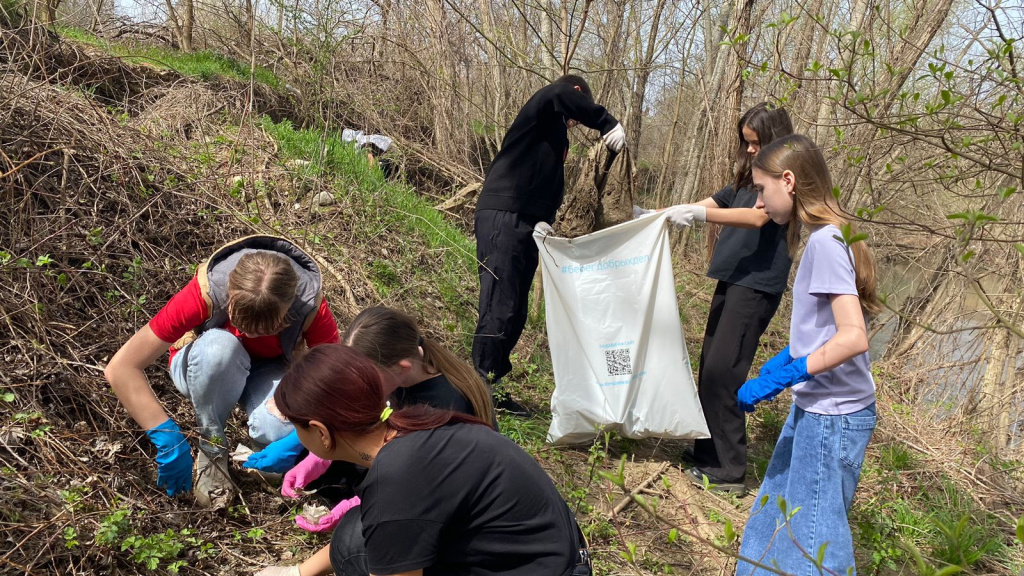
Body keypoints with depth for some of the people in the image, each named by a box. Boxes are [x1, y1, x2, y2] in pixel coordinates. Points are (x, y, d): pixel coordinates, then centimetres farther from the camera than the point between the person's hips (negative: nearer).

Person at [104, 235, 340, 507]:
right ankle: (211, 446, -13)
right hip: (202, 366, 0)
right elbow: (120, 368, -34)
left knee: (277, 428, -35)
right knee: (219, 347, -38)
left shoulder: (311, 304, -32)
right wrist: (168, 440, -38)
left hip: (269, 370, 0)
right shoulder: (206, 291, -35)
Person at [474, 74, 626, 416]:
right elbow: (561, 93, -22)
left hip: (525, 227, 9)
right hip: (502, 219, -9)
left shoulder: (557, 138, 27)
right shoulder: (543, 109, 3)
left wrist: (544, 221, -3)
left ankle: (493, 390, 14)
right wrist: (609, 124, -19)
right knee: (499, 310, -13)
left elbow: (551, 186, 17)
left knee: (515, 314, 8)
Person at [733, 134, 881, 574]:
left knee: (813, 538, 3)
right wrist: (783, 361, 12)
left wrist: (778, 379, -24)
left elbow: (853, 337, -27)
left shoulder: (826, 241, -20)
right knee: (778, 513, 21)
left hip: (832, 416, -9)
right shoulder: (824, 236, 8)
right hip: (813, 407, 9)